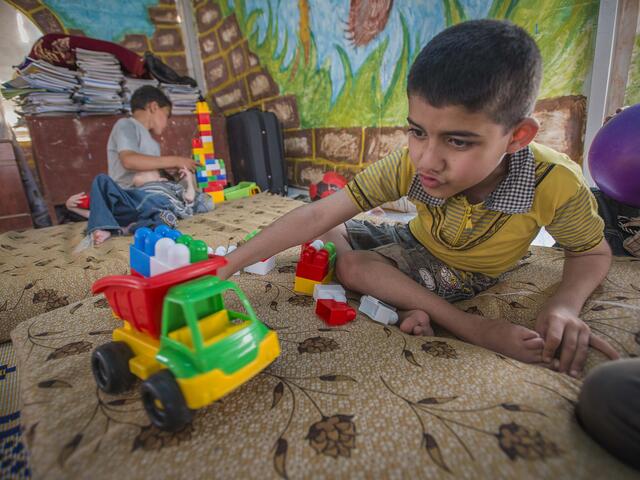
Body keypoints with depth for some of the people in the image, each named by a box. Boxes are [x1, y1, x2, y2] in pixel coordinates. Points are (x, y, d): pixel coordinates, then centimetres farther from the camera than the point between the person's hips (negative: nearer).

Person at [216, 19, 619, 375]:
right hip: (416, 246, 4)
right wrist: (227, 266, -30)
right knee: (322, 237, -9)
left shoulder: (555, 184, -31)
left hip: (465, 273, -4)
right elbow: (317, 216, -29)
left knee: (348, 265, -24)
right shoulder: (410, 165, -29)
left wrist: (565, 307, -32)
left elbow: (593, 253, -10)